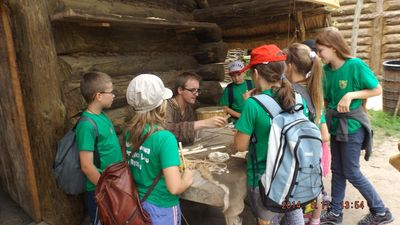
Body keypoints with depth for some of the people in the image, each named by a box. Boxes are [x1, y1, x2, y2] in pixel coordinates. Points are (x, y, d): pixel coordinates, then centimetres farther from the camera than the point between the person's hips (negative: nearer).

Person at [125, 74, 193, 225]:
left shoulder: (130, 132, -6)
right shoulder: (165, 138, -27)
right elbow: (175, 188, -29)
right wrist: (187, 178, -9)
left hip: (137, 204, 6)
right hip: (161, 210, -6)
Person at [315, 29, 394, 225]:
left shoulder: (356, 65, -18)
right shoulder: (326, 70, 0)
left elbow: (377, 90, -11)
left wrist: (351, 95, -22)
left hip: (352, 126, -6)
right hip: (335, 125, 6)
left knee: (351, 173, 3)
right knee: (337, 170, 14)